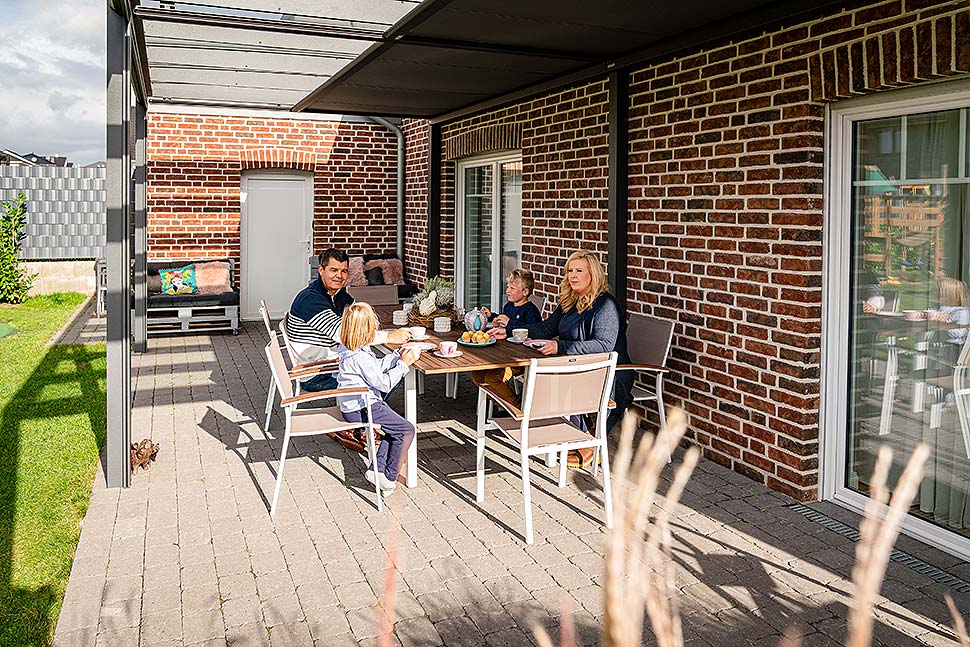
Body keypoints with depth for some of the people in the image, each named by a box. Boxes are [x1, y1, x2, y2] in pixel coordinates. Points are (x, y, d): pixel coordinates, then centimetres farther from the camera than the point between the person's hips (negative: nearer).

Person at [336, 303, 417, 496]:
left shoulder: (348, 350, 6)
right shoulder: (360, 357, -25)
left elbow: (377, 367, 18)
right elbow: (384, 383, -18)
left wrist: (398, 356, 10)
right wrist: (404, 364, -11)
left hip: (351, 405, 10)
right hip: (361, 409, -10)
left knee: (395, 428, 18)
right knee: (406, 430, -6)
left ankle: (377, 469, 12)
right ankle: (389, 478, -1)